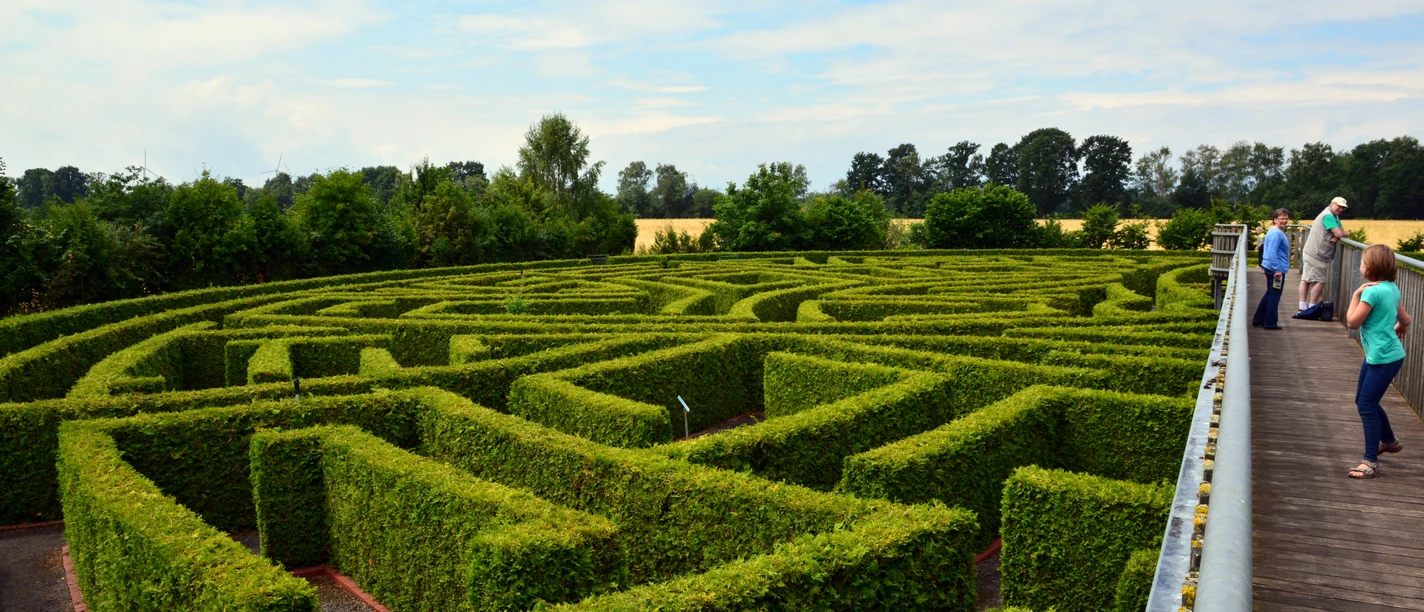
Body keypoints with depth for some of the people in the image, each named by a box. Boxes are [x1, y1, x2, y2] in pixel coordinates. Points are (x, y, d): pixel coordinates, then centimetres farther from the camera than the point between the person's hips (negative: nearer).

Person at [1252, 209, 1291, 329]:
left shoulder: (1275, 232, 13)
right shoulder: (1276, 233, -18)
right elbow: (1272, 253, -24)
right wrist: (1277, 270, -24)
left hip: (1270, 268, 10)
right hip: (1276, 269, -10)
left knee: (1270, 294, 17)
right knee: (1274, 296, 0)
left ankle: (1258, 320, 22)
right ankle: (1270, 323, 9)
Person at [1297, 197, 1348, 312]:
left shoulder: (1334, 216, 18)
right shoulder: (1328, 216, -15)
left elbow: (1341, 230, 13)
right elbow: (1339, 233, -21)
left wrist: (1337, 236, -9)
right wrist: (1346, 233, 0)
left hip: (1310, 252, 10)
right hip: (1316, 255, -10)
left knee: (1306, 279, 8)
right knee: (1320, 281, -8)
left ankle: (1303, 306, 11)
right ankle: (1312, 307, -5)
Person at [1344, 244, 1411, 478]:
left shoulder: (1372, 291, -21)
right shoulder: (1392, 288, 6)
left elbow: (1352, 322, -17)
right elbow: (1405, 320, 16)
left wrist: (1356, 294, -10)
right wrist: (1398, 329, 37)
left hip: (1384, 358, -10)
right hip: (1375, 355, 10)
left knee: (1367, 406, -7)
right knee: (1364, 400, 21)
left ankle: (1371, 462, -2)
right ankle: (1389, 441, 39)